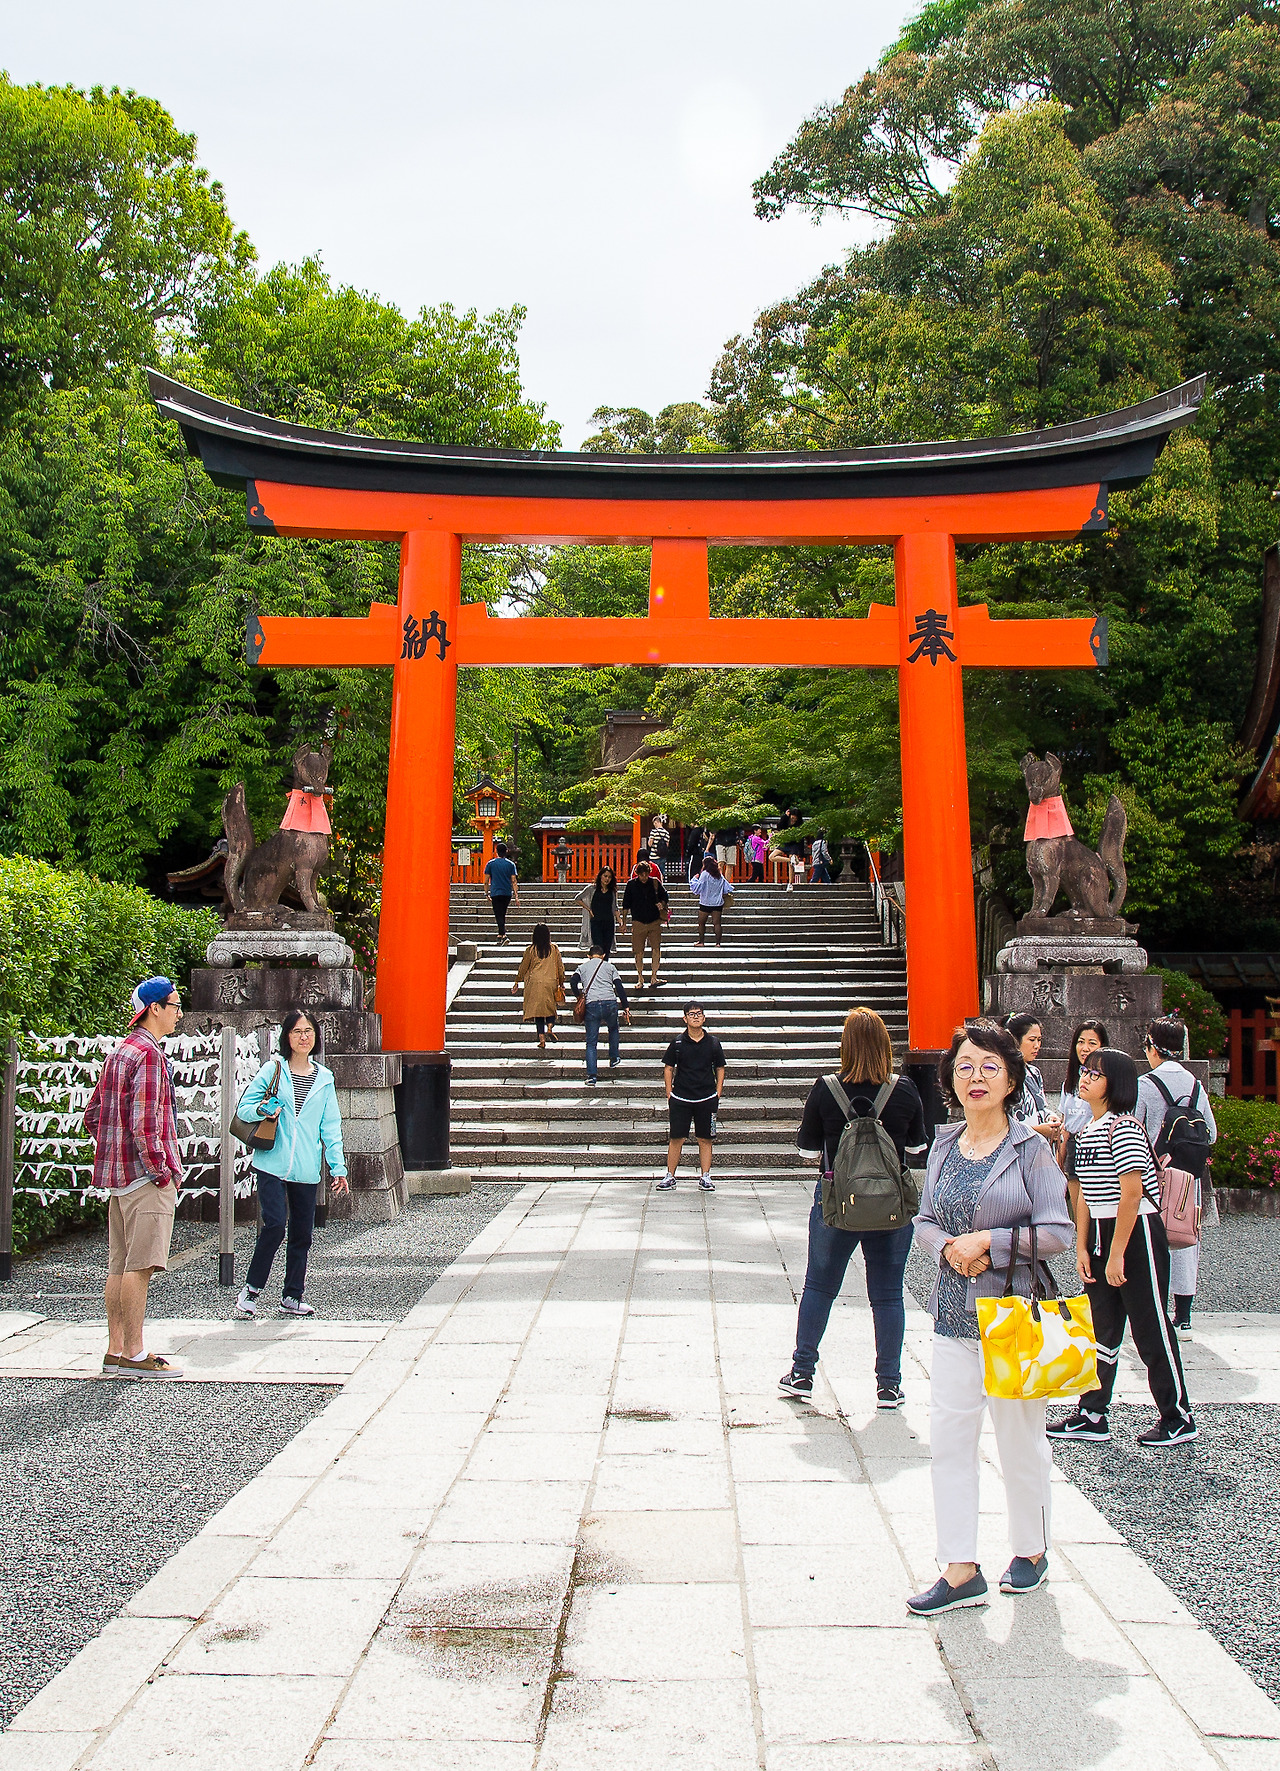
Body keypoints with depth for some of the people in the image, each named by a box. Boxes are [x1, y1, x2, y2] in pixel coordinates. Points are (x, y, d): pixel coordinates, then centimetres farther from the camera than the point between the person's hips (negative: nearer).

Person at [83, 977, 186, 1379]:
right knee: (140, 1266, -6)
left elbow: (92, 1114, 22)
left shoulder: (121, 1052, 17)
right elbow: (144, 1124, -22)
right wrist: (163, 1173, -15)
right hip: (145, 1178, -10)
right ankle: (133, 1355, -2)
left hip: (118, 1174, 10)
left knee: (120, 1265, 11)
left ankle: (115, 1351, 16)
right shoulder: (148, 1055, -14)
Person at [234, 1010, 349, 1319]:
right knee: (275, 1224, -16)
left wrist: (338, 1167, 6)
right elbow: (245, 1106, 4)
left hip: (307, 1170, 3)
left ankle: (291, 1296, 19)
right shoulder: (273, 1070, 3)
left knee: (302, 1233, 6)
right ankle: (251, 1288, 2)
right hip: (272, 1164, -3)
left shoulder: (324, 1078, 11)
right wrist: (262, 1110, -18)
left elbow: (331, 1127, 11)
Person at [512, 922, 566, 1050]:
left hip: (534, 983, -1)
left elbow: (523, 967, 6)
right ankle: (550, 1028, -12)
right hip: (551, 982, 1)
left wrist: (517, 982, 17)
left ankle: (542, 1039, -1)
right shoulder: (554, 949, 3)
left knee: (538, 1010, 4)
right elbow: (560, 967, 9)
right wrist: (561, 983, 21)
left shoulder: (530, 950, -1)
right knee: (550, 1007, 14)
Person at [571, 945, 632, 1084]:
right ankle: (614, 1059, 32)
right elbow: (619, 987, 7)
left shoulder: (583, 967, 19)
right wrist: (626, 1006, 8)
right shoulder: (610, 966, 17)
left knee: (591, 1042, 3)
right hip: (610, 1003, 0)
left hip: (591, 1005, 0)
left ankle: (591, 1076, -6)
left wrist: (579, 996, 15)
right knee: (613, 1028, 32)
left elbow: (573, 982, 1)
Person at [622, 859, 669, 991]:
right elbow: (626, 904, 9)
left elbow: (665, 897, 15)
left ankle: (653, 977, -5)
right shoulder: (631, 884, 3)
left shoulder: (655, 883, 4)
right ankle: (640, 979, 13)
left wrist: (662, 904, -7)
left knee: (656, 949, -11)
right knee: (639, 952, 1)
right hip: (638, 922, 0)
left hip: (654, 922, 0)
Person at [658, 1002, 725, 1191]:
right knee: (676, 1139, 1)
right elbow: (668, 1067, 6)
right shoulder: (678, 1042, -1)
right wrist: (669, 1094, 0)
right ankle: (670, 1176, 12)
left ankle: (705, 1176, 16)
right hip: (680, 1098, -1)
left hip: (707, 1099, 1)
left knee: (705, 1139, 6)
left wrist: (717, 1094, 4)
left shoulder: (713, 1042, 2)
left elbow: (720, 1068, 11)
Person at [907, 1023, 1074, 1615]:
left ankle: (1031, 1551, 31)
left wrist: (988, 1242, -16)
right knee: (950, 1433, 2)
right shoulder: (944, 1144, 6)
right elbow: (925, 1219, 11)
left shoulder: (1030, 1148, -7)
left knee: (1020, 1435, 9)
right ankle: (961, 1572, 11)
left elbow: (1057, 1232, -8)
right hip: (955, 1311, 4)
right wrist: (950, 1248, -9)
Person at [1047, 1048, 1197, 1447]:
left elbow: (1132, 1193, -21)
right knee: (1102, 1328, 12)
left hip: (1136, 1234, -8)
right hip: (1100, 1234, 8)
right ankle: (1092, 1415, 19)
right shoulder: (1087, 1132, 9)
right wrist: (1082, 1247, 4)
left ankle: (1178, 1419, 14)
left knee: (1150, 1328, 1)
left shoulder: (1124, 1127, -17)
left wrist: (1117, 1254, -20)